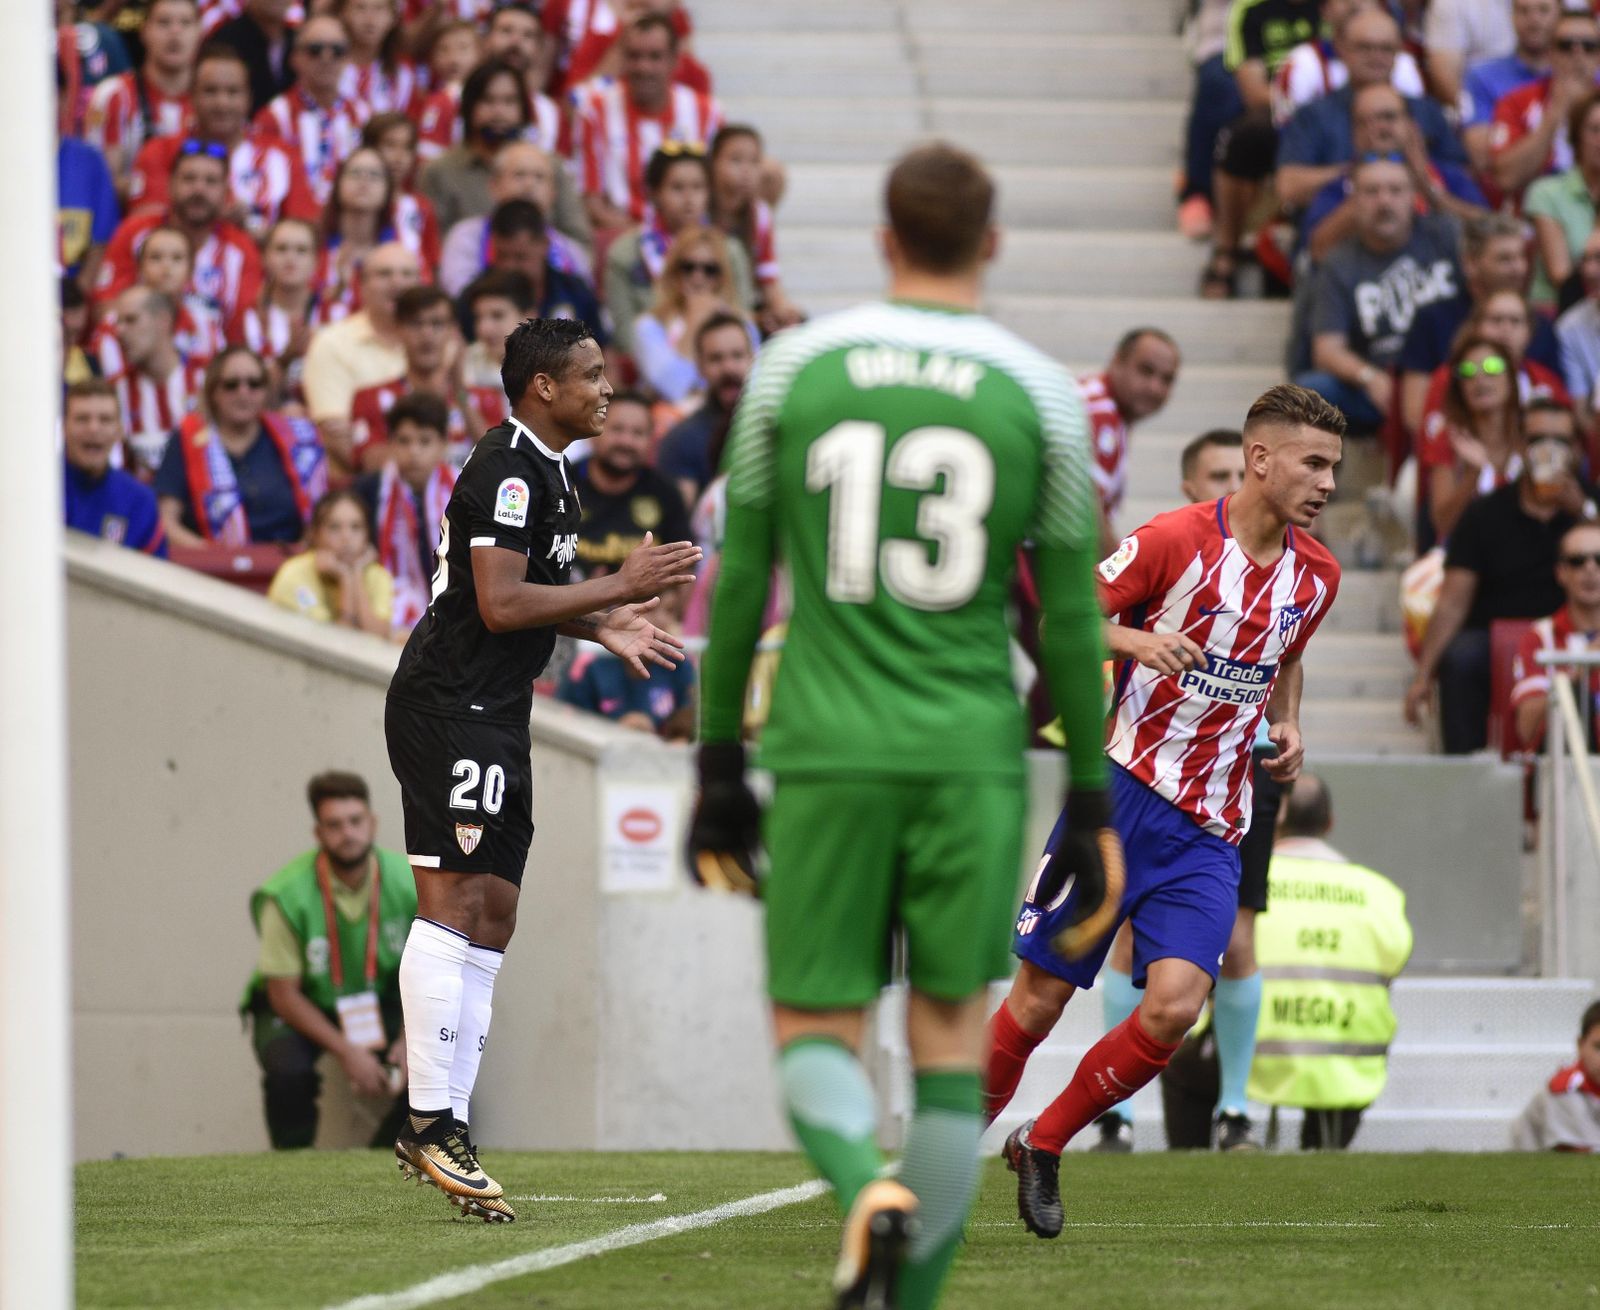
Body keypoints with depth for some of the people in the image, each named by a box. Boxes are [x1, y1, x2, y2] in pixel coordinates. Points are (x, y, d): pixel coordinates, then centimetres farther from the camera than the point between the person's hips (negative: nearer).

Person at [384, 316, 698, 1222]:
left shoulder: (544, 470, 19)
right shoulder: (509, 470, -15)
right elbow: (500, 603, -22)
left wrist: (601, 626, 16)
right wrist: (619, 588, -17)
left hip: (493, 716, 11)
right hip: (451, 707, -11)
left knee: (491, 919, 10)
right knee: (453, 905, -13)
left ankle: (449, 1124, 10)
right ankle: (432, 1123, -15)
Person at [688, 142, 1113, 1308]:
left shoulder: (794, 369, 3)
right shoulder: (1039, 392, 2)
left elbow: (740, 582, 6)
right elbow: (1071, 613, 5)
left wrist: (720, 762, 14)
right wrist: (1092, 794, 12)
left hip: (829, 749, 0)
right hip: (971, 752, 0)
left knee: (816, 1025, 5)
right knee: (951, 1035, 8)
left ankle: (864, 1186, -24)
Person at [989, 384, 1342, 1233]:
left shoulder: (1315, 575, 7)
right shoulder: (1176, 540, -11)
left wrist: (1288, 726, 9)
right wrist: (1137, 639, -23)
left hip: (1211, 832, 4)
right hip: (1124, 792, -4)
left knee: (1175, 1006, -15)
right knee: (1039, 1000, -2)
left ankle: (1042, 1148, 5)